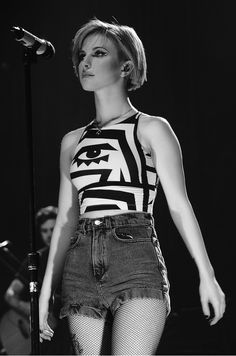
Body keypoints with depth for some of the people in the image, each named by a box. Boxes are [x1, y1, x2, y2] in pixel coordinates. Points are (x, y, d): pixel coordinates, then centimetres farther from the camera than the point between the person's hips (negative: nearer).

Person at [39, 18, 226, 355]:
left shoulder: (151, 129, 6)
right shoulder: (73, 141, 18)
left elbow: (179, 204, 1)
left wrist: (206, 274, -7)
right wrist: (46, 289, 15)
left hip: (136, 264, -4)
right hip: (82, 267, 5)